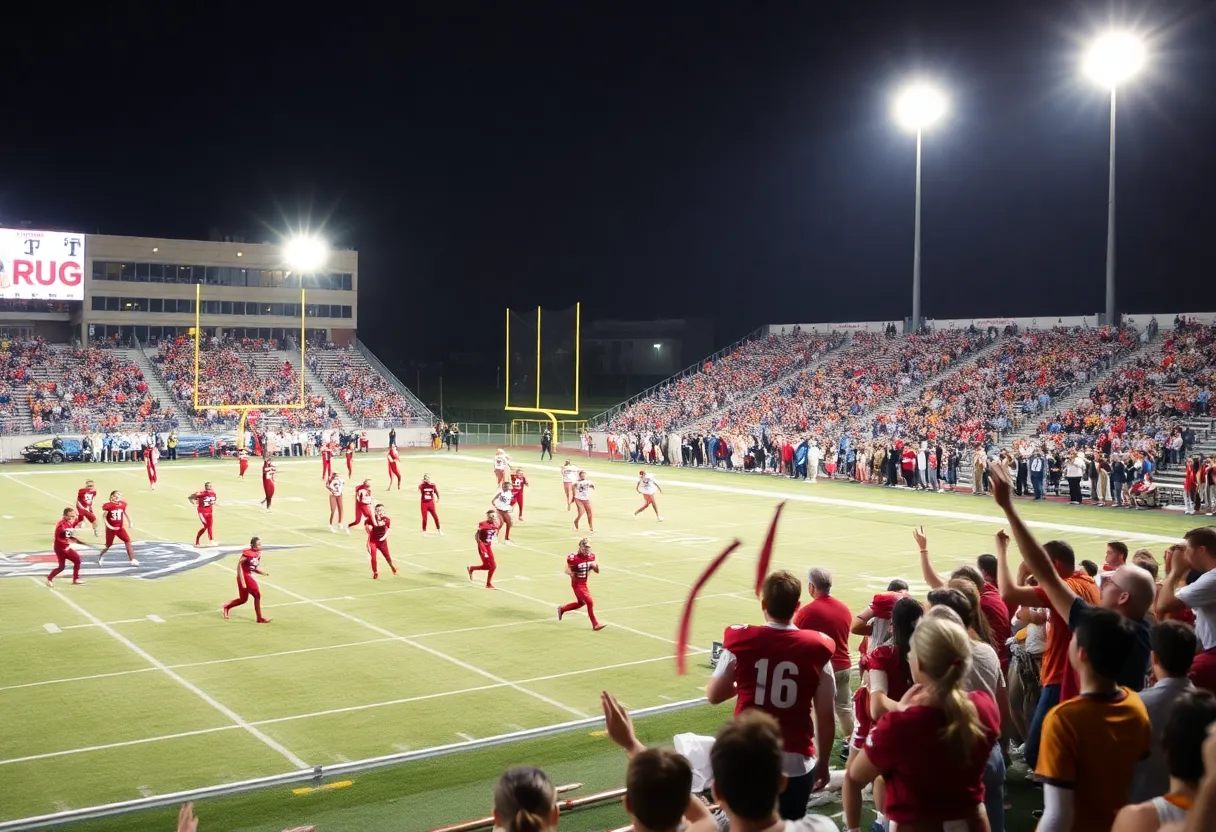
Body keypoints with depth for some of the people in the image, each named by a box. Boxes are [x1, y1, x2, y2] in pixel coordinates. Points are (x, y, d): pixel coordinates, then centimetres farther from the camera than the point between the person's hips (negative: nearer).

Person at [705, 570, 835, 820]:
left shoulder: (741, 642, -7)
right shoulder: (816, 649, -7)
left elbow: (713, 695, 5)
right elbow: (826, 716, -2)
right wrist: (823, 762, 11)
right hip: (796, 761, 0)